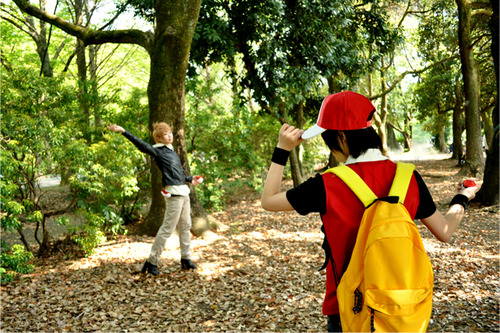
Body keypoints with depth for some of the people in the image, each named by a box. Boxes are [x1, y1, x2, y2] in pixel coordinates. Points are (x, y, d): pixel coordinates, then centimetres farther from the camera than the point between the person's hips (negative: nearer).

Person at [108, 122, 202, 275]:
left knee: (185, 226, 14)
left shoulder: (172, 151, 19)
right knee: (167, 228, -6)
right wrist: (123, 132, -32)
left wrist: (190, 179, 28)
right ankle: (152, 262, 3)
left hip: (184, 191, 9)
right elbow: (141, 145, -22)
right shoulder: (157, 151, -6)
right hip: (173, 194, -9)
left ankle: (186, 259, 26)